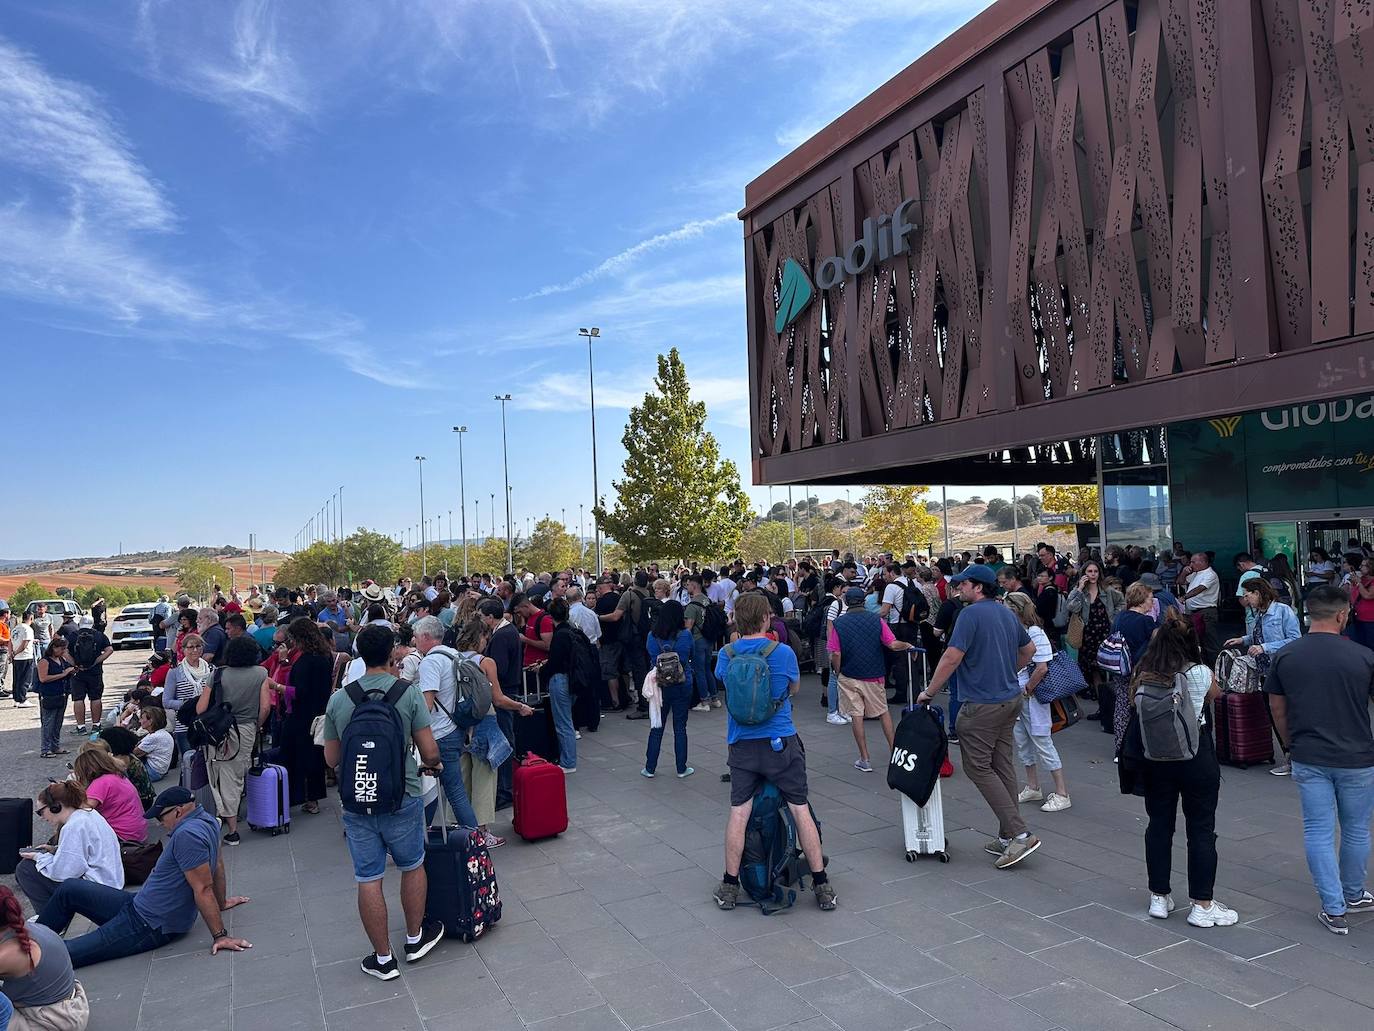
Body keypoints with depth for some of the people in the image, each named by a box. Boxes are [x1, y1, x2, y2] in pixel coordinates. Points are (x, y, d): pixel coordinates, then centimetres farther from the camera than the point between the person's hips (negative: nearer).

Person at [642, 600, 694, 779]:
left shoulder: (653, 635, -6)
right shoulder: (685, 635, -12)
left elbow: (652, 659, 1)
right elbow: (689, 656, 0)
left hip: (659, 685, 2)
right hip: (682, 686, -2)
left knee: (656, 728, 12)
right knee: (680, 728, 9)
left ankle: (649, 768, 16)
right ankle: (681, 768, 17)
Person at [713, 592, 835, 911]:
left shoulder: (726, 655, -3)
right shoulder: (783, 652, -10)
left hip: (741, 744, 2)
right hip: (781, 743, -2)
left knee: (739, 811, 7)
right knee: (800, 809, 6)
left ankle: (729, 886, 14)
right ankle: (822, 886, 14)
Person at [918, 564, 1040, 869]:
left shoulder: (972, 613, -16)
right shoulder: (1007, 613, 10)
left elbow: (952, 657, -20)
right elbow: (1029, 649, 22)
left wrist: (929, 692, -11)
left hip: (983, 704, -9)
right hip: (1010, 699, 9)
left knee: (979, 767, -1)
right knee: (1002, 766, 13)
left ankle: (1020, 833, -4)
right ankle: (1007, 837, 19)